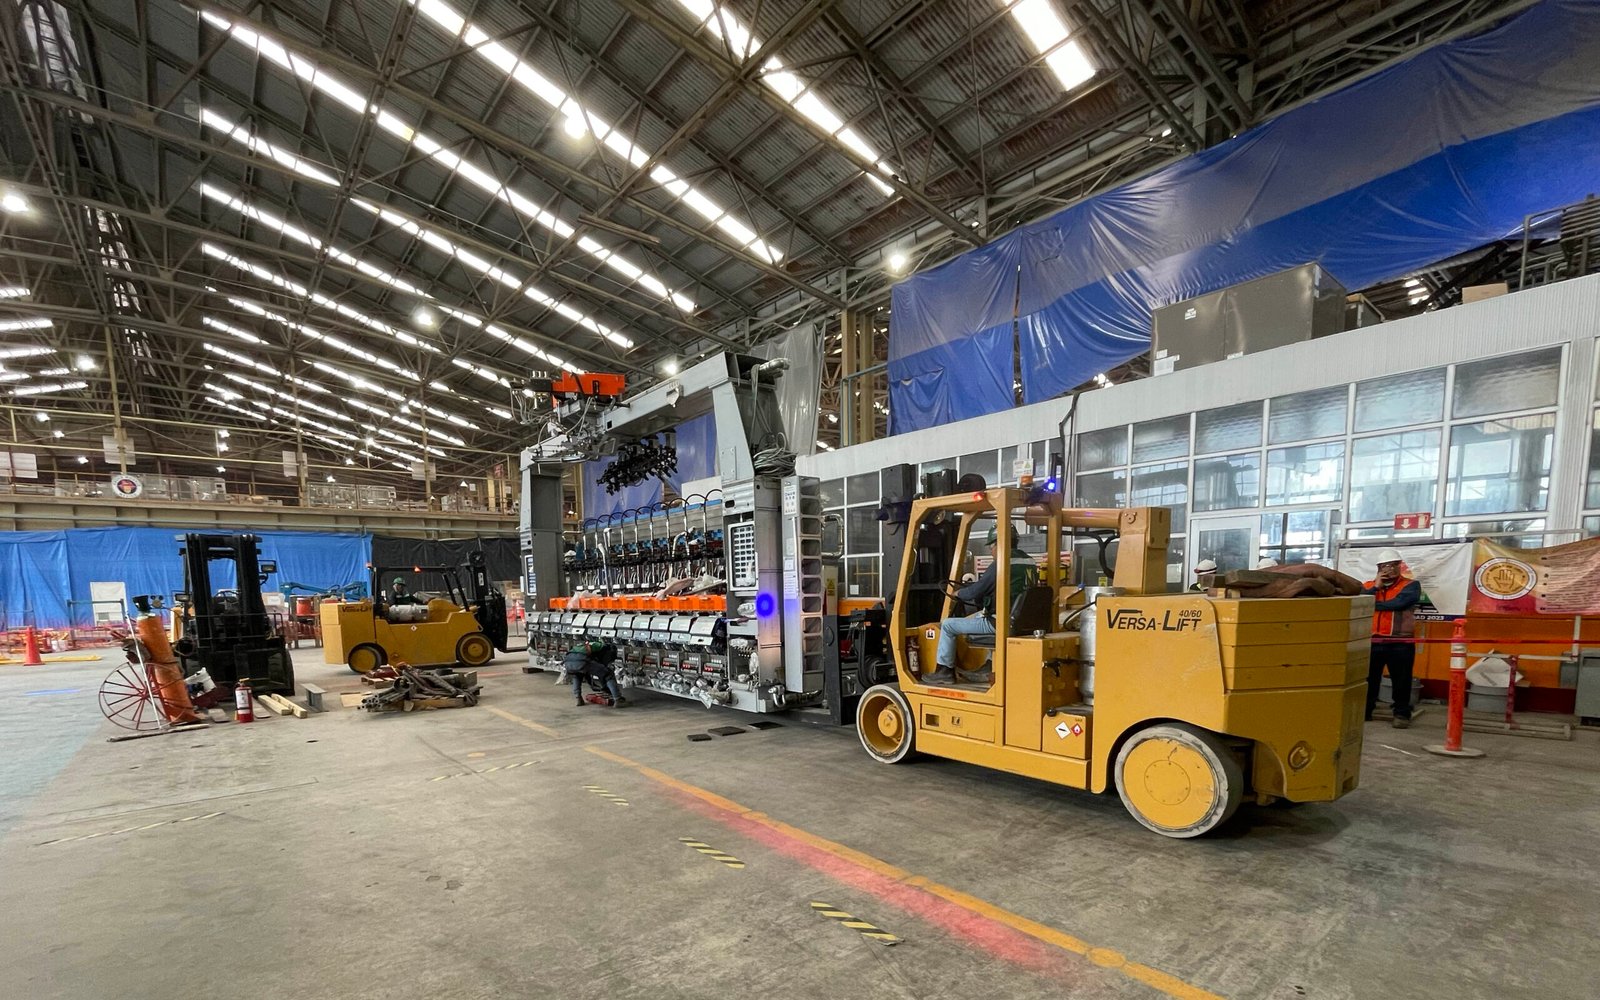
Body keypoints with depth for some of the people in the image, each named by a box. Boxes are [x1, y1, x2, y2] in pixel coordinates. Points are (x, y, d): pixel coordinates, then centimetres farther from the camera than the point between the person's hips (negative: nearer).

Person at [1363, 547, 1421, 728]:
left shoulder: (1411, 585, 1)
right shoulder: (1368, 586, 11)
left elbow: (1399, 602, -18)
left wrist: (1372, 604, -9)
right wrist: (1376, 587, -8)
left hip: (1400, 643, -3)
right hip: (1372, 641, 3)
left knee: (1401, 681, 3)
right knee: (1369, 679, 9)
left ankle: (1402, 714, 15)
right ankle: (1364, 711, 18)